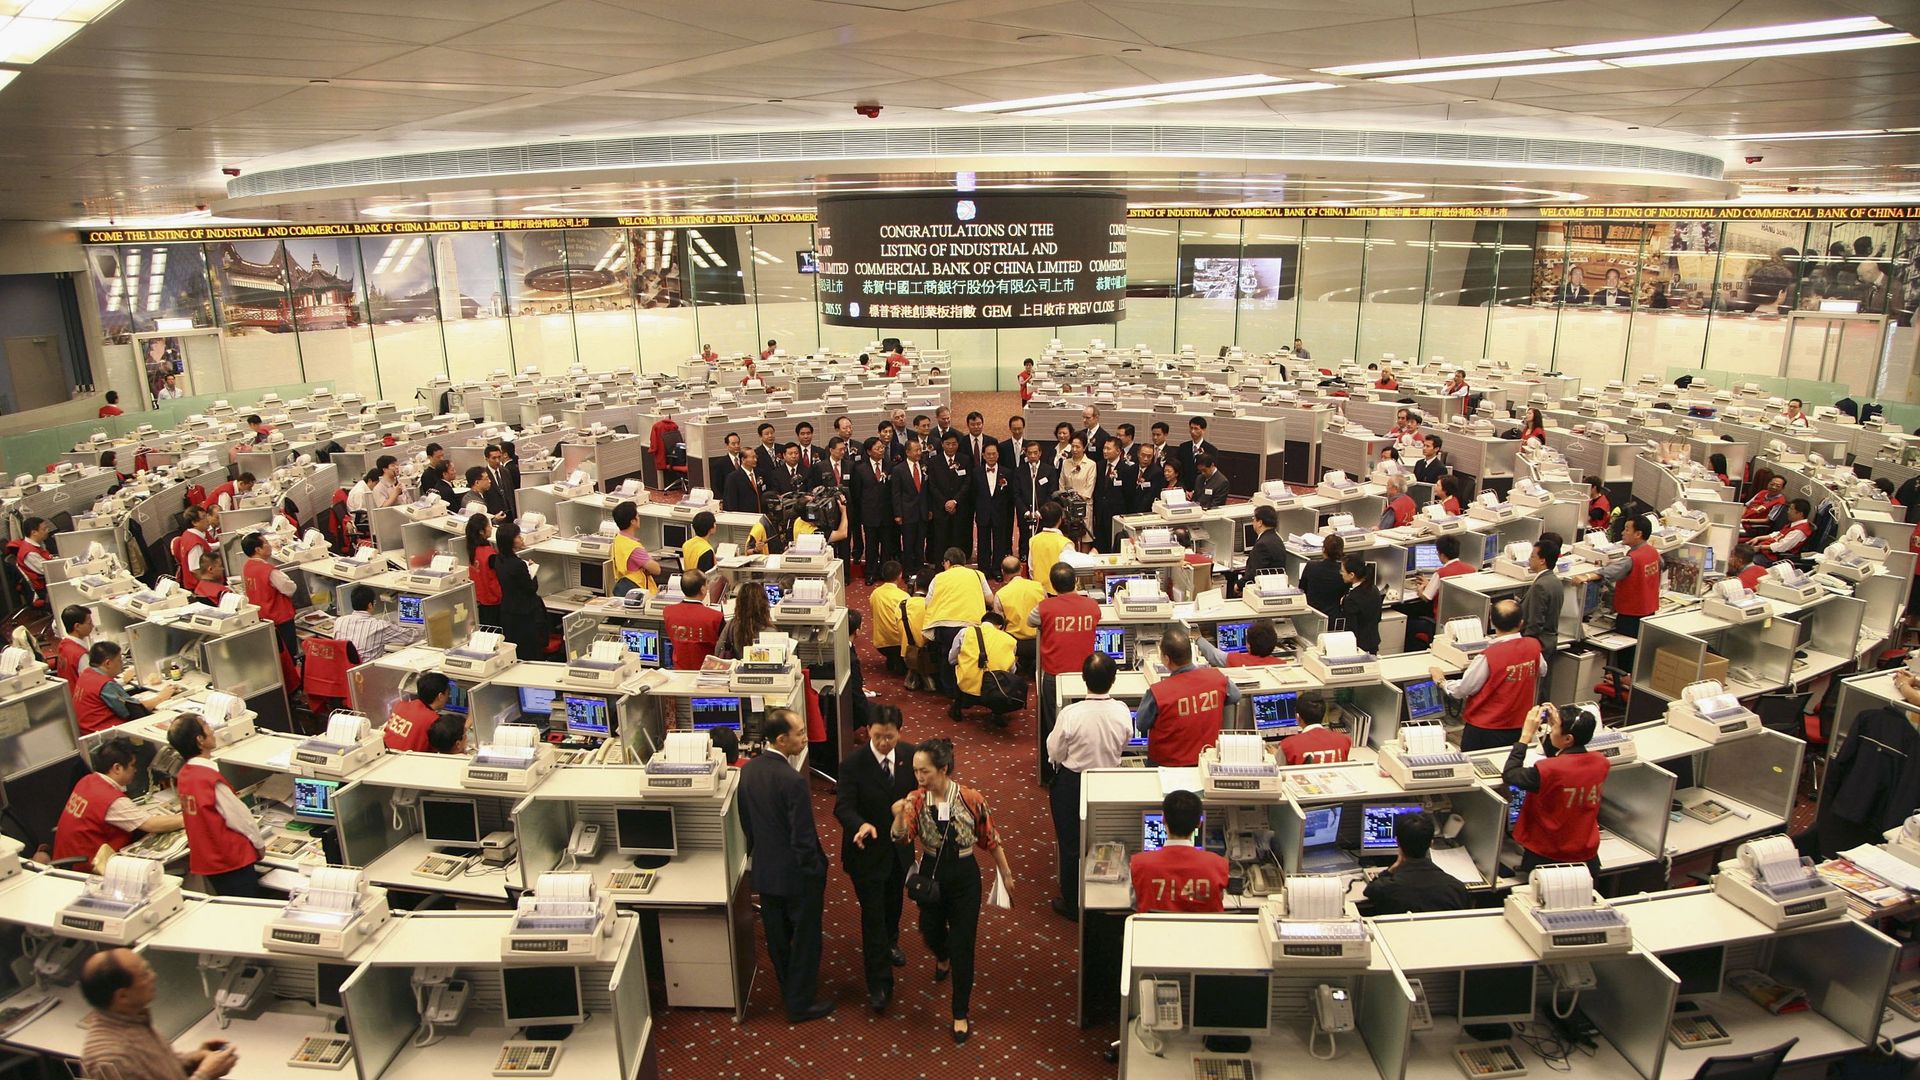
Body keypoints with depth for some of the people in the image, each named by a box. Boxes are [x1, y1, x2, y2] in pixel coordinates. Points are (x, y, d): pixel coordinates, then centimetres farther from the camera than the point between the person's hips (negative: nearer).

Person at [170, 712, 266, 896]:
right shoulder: (211, 778, -24)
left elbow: (204, 815, 10)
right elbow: (239, 816, -16)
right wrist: (258, 844, 0)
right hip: (231, 860, -9)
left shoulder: (183, 775, 1)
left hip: (205, 859, 9)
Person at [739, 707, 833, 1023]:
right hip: (797, 874, -7)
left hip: (764, 870, 7)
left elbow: (746, 823, 7)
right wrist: (816, 873, -11)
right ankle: (800, 1004, 26)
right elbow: (804, 838, -24)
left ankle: (788, 987, 44)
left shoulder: (747, 770, -6)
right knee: (805, 938, 13)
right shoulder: (793, 780, -29)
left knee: (778, 937, 23)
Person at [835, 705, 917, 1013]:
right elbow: (843, 807, -26)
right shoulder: (853, 764, -23)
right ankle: (879, 984, 12)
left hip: (900, 846, 5)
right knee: (873, 915, 1)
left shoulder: (910, 756, -11)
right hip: (867, 850, -4)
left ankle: (889, 942, 57)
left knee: (893, 902, 28)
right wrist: (861, 825, -44)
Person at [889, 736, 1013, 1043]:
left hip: (964, 876, -3)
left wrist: (1006, 874, 3)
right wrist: (900, 817, -49)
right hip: (931, 873, 3)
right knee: (930, 931, 22)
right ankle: (943, 957, 61)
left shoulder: (971, 799, -19)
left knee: (962, 945, 2)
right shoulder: (915, 799, -14)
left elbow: (991, 839, -6)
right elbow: (901, 836, -28)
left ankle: (961, 1015, 21)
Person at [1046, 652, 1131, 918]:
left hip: (1071, 784, -3)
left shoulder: (1070, 714, -28)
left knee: (1071, 844, 15)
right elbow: (1124, 745, -3)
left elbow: (1055, 752, -15)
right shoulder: (1122, 711, -20)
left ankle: (1072, 903, 31)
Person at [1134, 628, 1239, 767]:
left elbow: (1141, 726, -8)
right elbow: (1235, 697, 9)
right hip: (1207, 760, 4)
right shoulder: (1217, 677, -15)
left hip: (1167, 765, -4)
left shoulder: (1157, 693, -27)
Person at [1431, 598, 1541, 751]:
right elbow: (1541, 670, 15)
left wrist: (1441, 680, 5)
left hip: (1484, 730, -5)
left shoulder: (1488, 657, -23)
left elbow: (1461, 691, -14)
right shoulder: (1534, 646, -9)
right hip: (1519, 728, 5)